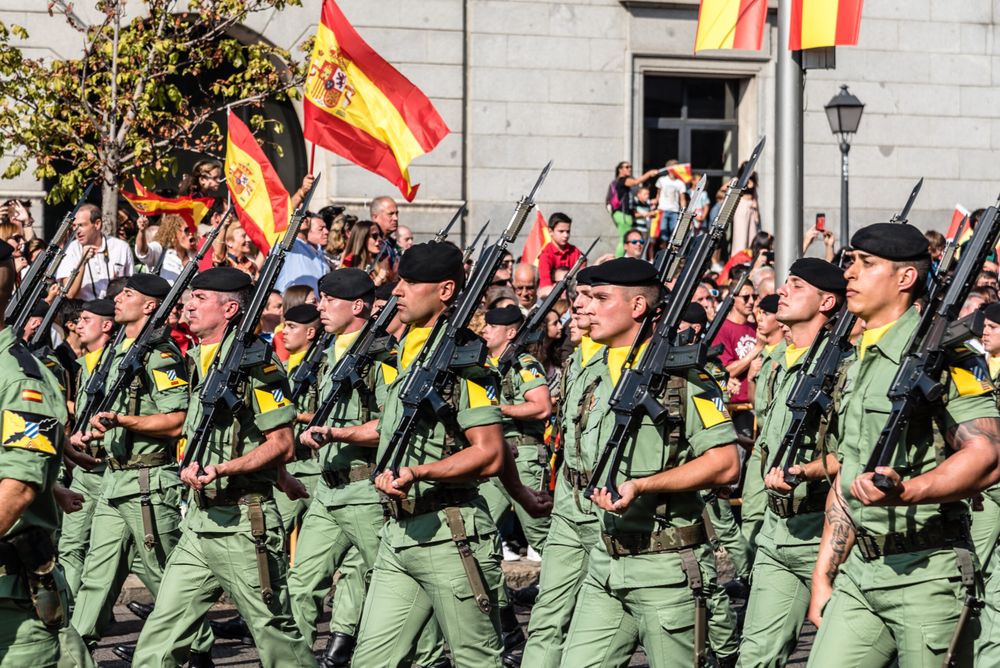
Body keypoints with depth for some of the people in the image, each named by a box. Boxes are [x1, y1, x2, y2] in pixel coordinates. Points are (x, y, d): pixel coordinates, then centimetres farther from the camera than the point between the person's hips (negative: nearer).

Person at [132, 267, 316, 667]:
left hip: (243, 523, -8)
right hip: (199, 521, 8)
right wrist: (191, 466, 8)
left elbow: (282, 445, -15)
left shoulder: (255, 361, -10)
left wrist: (222, 470, -24)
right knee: (160, 636, 3)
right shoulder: (197, 361, 15)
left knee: (275, 634, 1)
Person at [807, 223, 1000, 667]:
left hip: (926, 573, -8)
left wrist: (904, 492, -33)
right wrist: (823, 574, 18)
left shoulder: (942, 352, -9)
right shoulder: (856, 364, 18)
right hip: (858, 572, 8)